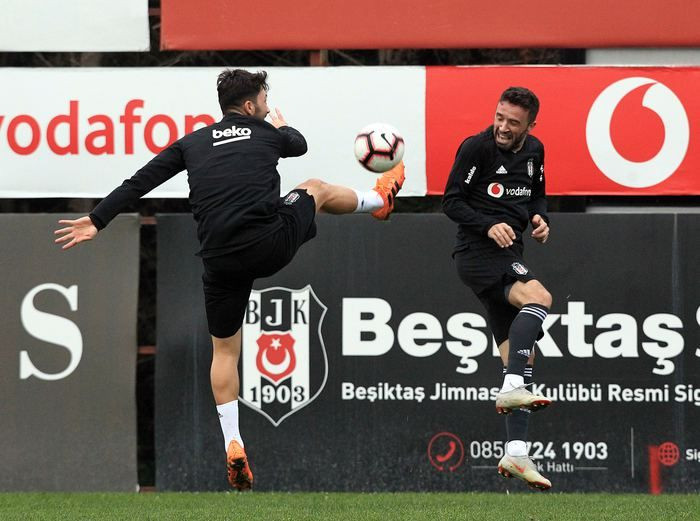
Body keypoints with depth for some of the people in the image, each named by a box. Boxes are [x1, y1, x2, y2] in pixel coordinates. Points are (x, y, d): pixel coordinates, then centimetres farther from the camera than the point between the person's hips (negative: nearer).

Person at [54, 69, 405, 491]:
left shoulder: (192, 144, 12)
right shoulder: (268, 134, 11)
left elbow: (139, 183, 6)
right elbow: (299, 145, 36)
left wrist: (97, 221, 9)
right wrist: (282, 125, 58)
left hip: (222, 261, 1)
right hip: (273, 243, -1)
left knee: (225, 350, 17)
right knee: (316, 188, 29)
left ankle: (233, 445, 7)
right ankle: (378, 200, 59)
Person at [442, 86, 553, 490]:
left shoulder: (534, 150, 11)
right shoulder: (476, 148, -9)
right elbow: (452, 201, -7)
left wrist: (540, 217, 2)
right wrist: (489, 226, -22)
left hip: (509, 255, 8)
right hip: (479, 252, -8)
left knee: (521, 356, 3)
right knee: (539, 298, -34)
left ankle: (516, 453, 3)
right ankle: (513, 387, -40)